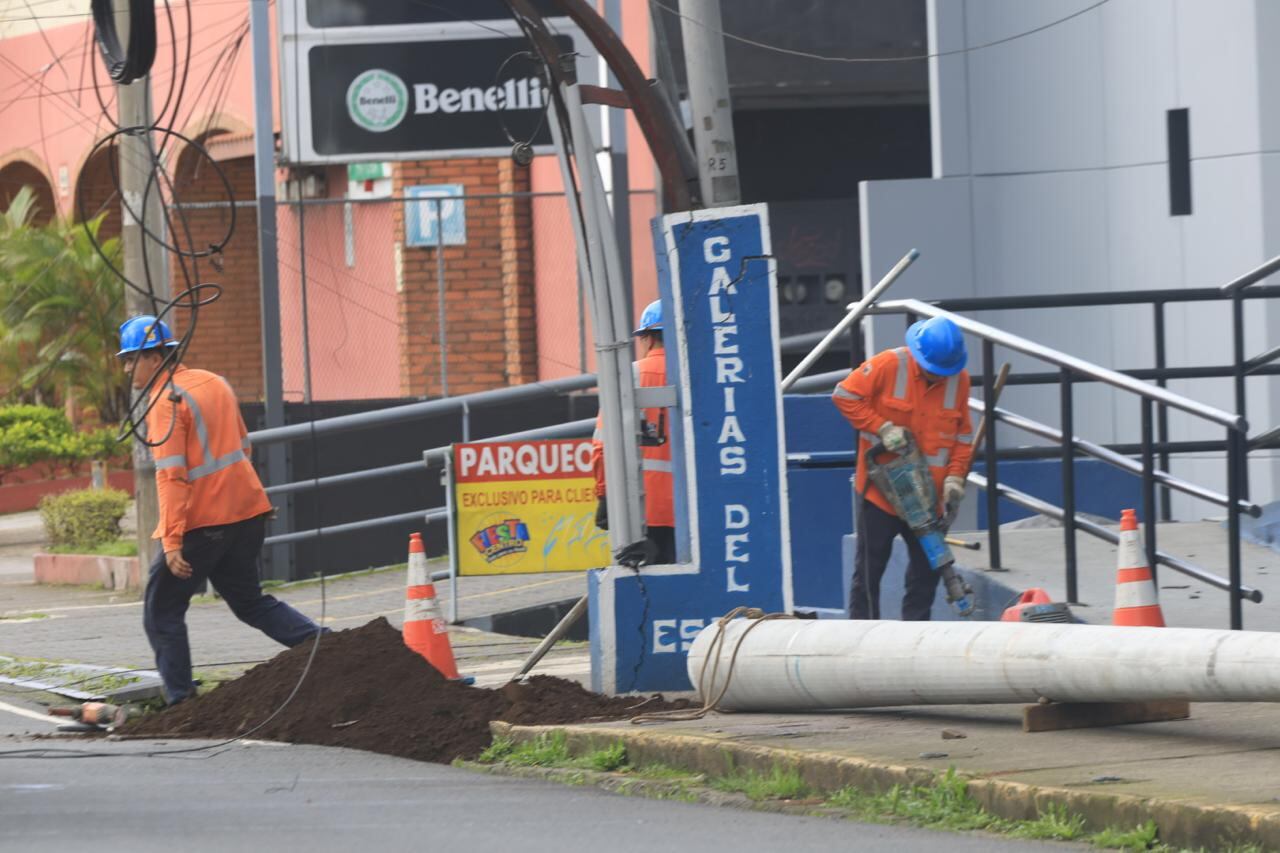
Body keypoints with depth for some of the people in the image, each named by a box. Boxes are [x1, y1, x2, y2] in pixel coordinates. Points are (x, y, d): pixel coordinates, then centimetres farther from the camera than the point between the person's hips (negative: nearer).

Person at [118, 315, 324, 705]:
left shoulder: (166, 401, -13)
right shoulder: (214, 383, 13)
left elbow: (171, 475, -20)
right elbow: (242, 446, 21)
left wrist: (171, 541, -23)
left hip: (199, 523, -8)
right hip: (246, 511, 8)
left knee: (161, 613, 5)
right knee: (248, 601, 21)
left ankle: (180, 699, 1)